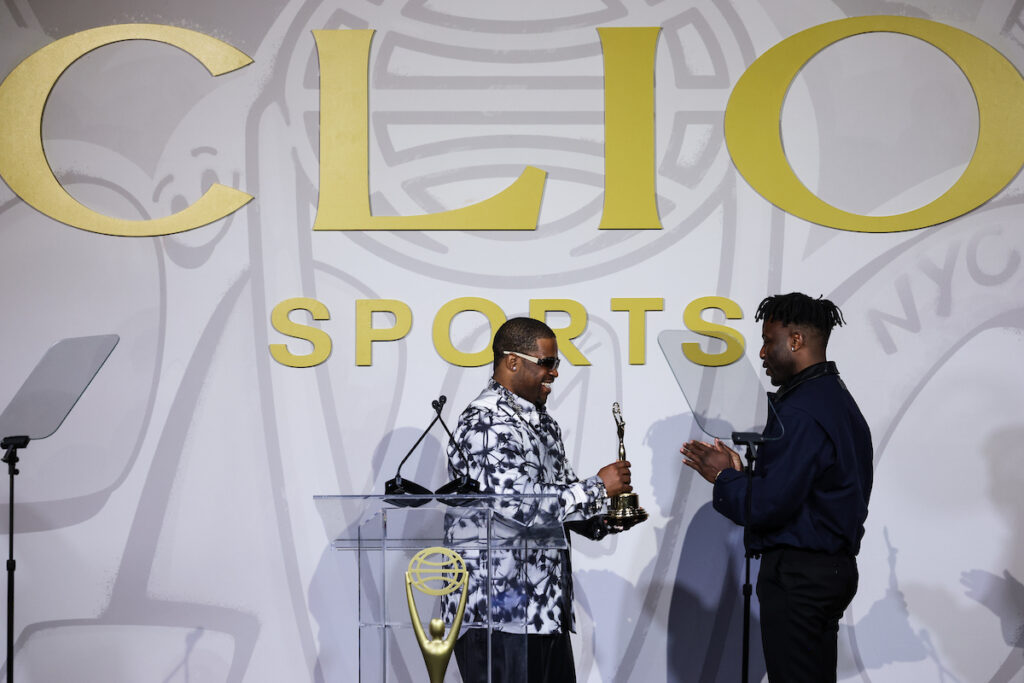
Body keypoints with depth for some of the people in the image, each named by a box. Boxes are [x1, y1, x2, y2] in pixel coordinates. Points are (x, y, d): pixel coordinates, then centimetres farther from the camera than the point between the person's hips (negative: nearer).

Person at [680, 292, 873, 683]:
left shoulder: (799, 412, -18)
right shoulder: (839, 400, 15)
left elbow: (767, 505, -22)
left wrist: (722, 476, -5)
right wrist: (738, 472, 13)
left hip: (796, 576, -10)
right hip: (836, 567, 10)